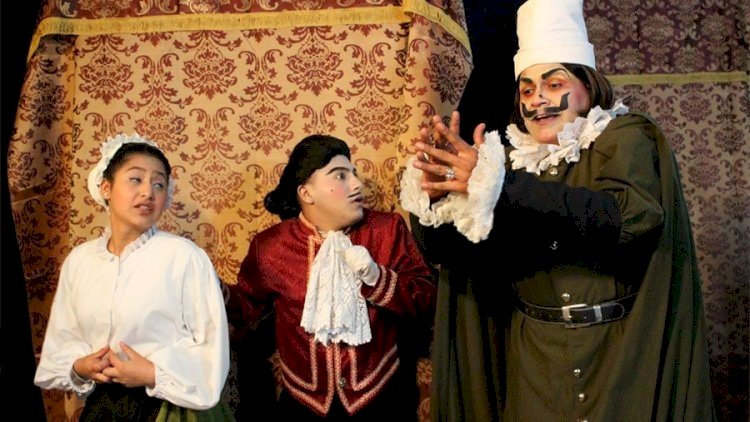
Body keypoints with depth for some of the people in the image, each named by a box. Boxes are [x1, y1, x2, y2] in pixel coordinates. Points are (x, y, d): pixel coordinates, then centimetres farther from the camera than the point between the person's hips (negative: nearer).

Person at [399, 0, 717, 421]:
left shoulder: (625, 137, -4)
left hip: (620, 354, -3)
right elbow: (448, 250, 1)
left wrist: (499, 186, -32)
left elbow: (628, 215, -26)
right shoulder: (514, 156, 5)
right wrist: (438, 195, -22)